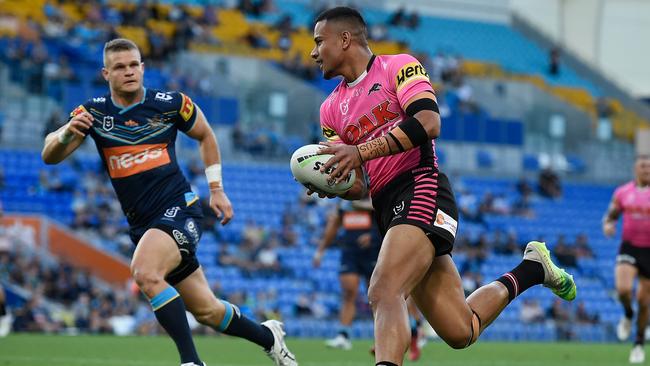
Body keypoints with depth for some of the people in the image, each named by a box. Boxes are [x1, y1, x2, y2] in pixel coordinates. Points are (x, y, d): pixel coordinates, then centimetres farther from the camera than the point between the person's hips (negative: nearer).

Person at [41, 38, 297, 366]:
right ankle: (268, 336, 36)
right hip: (141, 224, 4)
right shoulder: (93, 112, -1)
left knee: (145, 272, -33)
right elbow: (50, 157, -8)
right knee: (205, 310, 10)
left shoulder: (170, 104, -4)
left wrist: (216, 189, 11)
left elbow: (205, 136, 15)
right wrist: (66, 133, -30)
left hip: (179, 209, -4)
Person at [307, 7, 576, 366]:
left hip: (421, 188, -8)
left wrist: (361, 151, -21)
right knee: (461, 332, 7)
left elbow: (428, 123, -16)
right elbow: (356, 186, 18)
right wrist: (327, 185, -5)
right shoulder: (332, 108, 20)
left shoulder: (397, 66, 2)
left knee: (383, 293, -31)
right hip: (388, 209, 8)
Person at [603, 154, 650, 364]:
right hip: (629, 248, 1)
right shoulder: (622, 193, 2)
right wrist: (608, 225, -9)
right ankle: (628, 316, 10)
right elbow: (610, 216, 14)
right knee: (623, 289, -24)